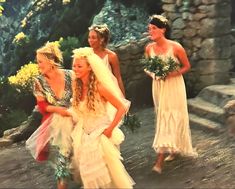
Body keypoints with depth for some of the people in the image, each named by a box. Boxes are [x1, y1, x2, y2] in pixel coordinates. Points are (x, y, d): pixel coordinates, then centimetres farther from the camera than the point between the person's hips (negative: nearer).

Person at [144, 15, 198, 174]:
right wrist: (152, 73, -11)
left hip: (174, 86, -5)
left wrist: (172, 74, -19)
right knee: (163, 118, 12)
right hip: (158, 86, 5)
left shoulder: (175, 47, -16)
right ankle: (175, 149, 32)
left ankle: (160, 160, -10)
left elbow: (187, 66, -5)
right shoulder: (149, 48, -3)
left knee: (170, 118, -8)